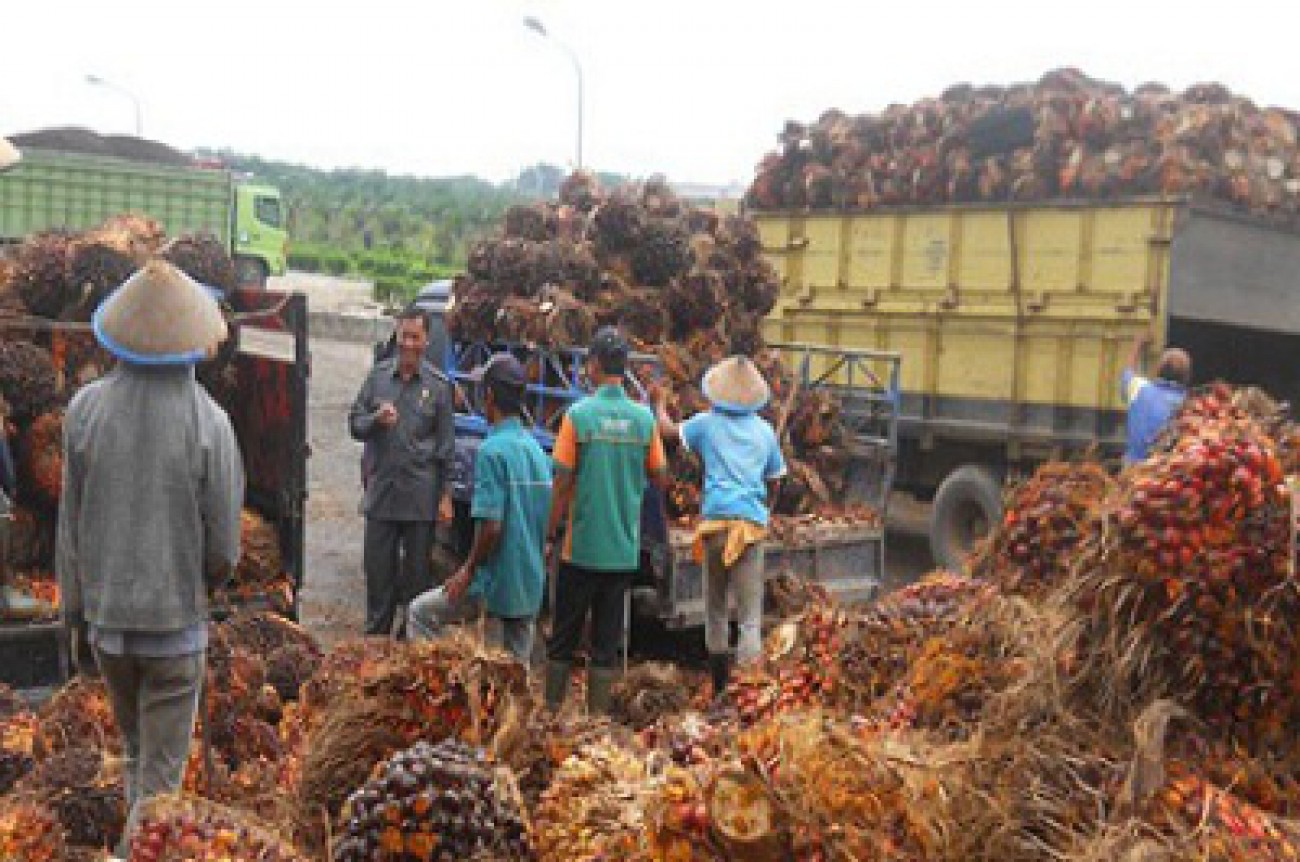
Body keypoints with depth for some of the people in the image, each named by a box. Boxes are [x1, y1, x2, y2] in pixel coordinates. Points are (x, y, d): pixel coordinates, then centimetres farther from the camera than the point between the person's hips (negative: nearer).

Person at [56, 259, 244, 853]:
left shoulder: (85, 409, -7)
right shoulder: (208, 421, -16)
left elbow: (69, 530, 0)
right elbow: (224, 544, -10)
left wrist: (75, 619, 12)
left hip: (104, 616, 4)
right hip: (175, 621, -4)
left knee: (136, 754, 25)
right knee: (161, 772, 9)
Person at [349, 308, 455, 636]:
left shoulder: (438, 384, -1)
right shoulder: (378, 375, 4)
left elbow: (445, 444, 2)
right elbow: (355, 422, 7)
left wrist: (444, 494, -2)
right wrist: (376, 420, -16)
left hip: (421, 497, -2)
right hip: (381, 491, 2)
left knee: (417, 572, 8)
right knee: (378, 571, 9)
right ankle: (376, 632, 22)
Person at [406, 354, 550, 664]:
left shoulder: (492, 450, -16)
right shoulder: (537, 450, 8)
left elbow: (491, 526, -22)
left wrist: (468, 571, -9)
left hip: (497, 585, -7)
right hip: (531, 587, 7)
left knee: (420, 613, 10)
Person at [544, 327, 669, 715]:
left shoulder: (578, 415, -10)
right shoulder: (644, 418, -2)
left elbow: (562, 482, -8)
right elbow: (660, 478, 5)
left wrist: (551, 533, 1)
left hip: (581, 547, -2)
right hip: (624, 549, 2)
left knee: (563, 637, 11)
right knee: (607, 640, 10)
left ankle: (552, 708, 17)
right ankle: (597, 713, 14)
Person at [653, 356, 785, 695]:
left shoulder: (708, 423, 6)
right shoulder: (765, 431, 11)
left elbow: (667, 429, 19)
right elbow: (774, 483, 18)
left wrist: (661, 402, 37)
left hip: (716, 521, 0)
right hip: (752, 523, 0)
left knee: (715, 607, 15)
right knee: (751, 614, -3)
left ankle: (719, 682, 24)